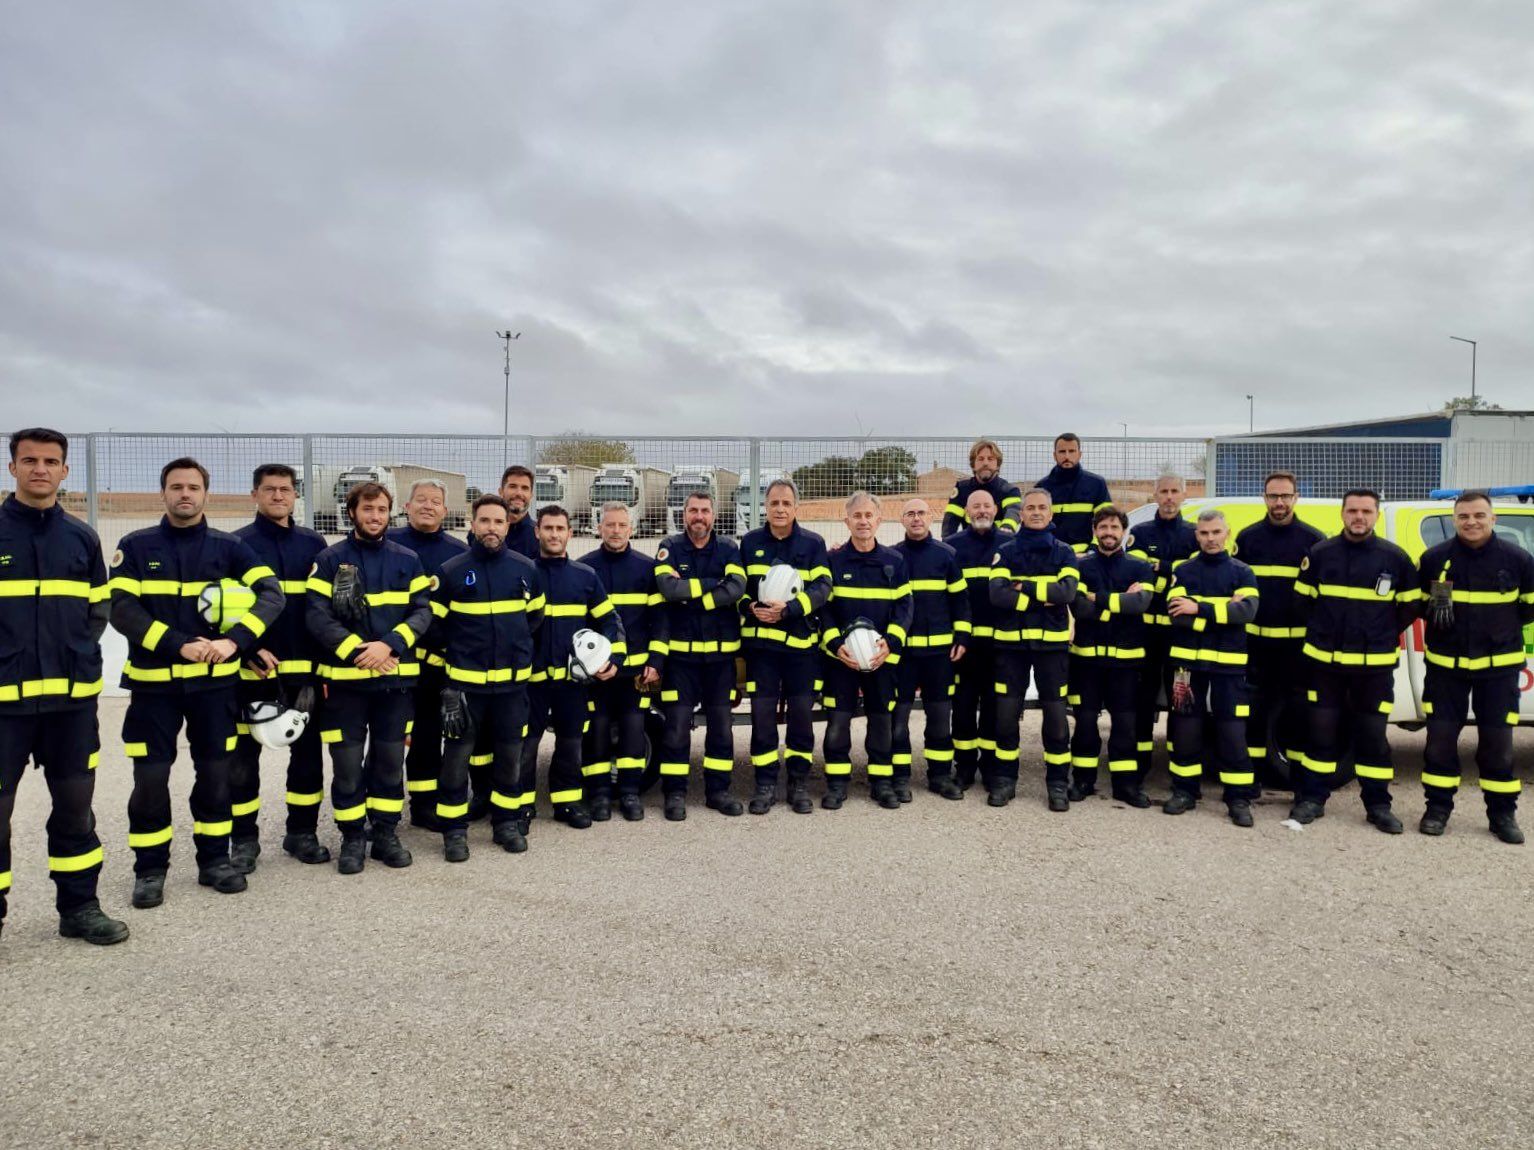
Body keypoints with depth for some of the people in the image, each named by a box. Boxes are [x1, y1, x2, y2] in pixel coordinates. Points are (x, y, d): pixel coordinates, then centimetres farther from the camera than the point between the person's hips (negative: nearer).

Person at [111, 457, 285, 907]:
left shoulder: (227, 547, 3)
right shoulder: (136, 546, 1)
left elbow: (272, 592, -7)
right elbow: (121, 608, -9)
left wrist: (235, 641, -23)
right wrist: (179, 645, -21)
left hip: (215, 681, 1)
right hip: (153, 682, -1)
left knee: (215, 772, 8)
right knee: (150, 778, 2)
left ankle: (214, 860, 22)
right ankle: (150, 870, 17)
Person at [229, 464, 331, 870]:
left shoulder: (314, 544, 9)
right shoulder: (237, 544, 0)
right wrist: (250, 650, -16)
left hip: (305, 668, 3)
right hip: (254, 667, -3)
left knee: (308, 750, 9)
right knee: (243, 753, 5)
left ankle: (302, 832, 21)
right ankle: (244, 840, 17)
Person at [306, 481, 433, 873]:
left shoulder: (407, 560, 7)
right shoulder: (329, 560, 0)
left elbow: (423, 610, 0)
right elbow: (317, 616, -8)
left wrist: (389, 644, -16)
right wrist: (358, 651, -17)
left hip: (395, 677, 2)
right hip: (344, 677, -2)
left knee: (390, 759, 9)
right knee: (347, 762, 3)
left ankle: (386, 834, 21)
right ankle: (352, 838, 17)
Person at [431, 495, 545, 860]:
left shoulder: (527, 570, 2)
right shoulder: (451, 570, -6)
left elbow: (535, 617, 17)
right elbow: (434, 624, 2)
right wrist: (453, 655, 9)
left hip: (513, 680, 3)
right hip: (463, 681, -2)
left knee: (510, 754, 11)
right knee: (457, 755, 2)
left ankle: (507, 823, 25)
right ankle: (454, 830, 14)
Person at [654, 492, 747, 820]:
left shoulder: (728, 549, 3)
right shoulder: (670, 547, 0)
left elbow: (736, 588, -15)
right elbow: (668, 588, -17)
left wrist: (688, 591, -16)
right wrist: (713, 584, -14)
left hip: (721, 652, 2)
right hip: (680, 652, -2)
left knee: (721, 723, 9)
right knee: (677, 724, 0)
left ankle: (718, 790, 21)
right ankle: (675, 793, 11)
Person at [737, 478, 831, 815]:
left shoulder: (813, 544, 3)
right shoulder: (750, 542, 8)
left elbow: (822, 587, -7)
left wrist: (788, 608, -21)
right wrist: (750, 607, -11)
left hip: (801, 641, -1)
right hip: (760, 639, 1)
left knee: (801, 713, 6)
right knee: (762, 713, 2)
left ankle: (799, 783, 18)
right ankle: (766, 784, 13)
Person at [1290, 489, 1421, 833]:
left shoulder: (1395, 558, -1)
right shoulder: (1320, 554, 0)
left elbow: (1409, 607, 8)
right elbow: (1303, 599, 10)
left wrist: (1382, 636, 7)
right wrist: (1320, 631, 9)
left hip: (1375, 664, -1)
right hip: (1324, 660, 1)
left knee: (1373, 734, 5)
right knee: (1321, 730, 7)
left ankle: (1378, 804, 17)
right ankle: (1312, 798, 16)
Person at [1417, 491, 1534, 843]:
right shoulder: (1434, 558, -2)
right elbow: (1419, 603, 10)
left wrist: (1502, 626, -2)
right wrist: (1435, 611, -10)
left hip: (1499, 666, -1)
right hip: (1445, 664, 1)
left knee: (1498, 741, 5)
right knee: (1440, 737, 3)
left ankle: (1502, 814, 17)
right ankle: (1438, 808, 15)